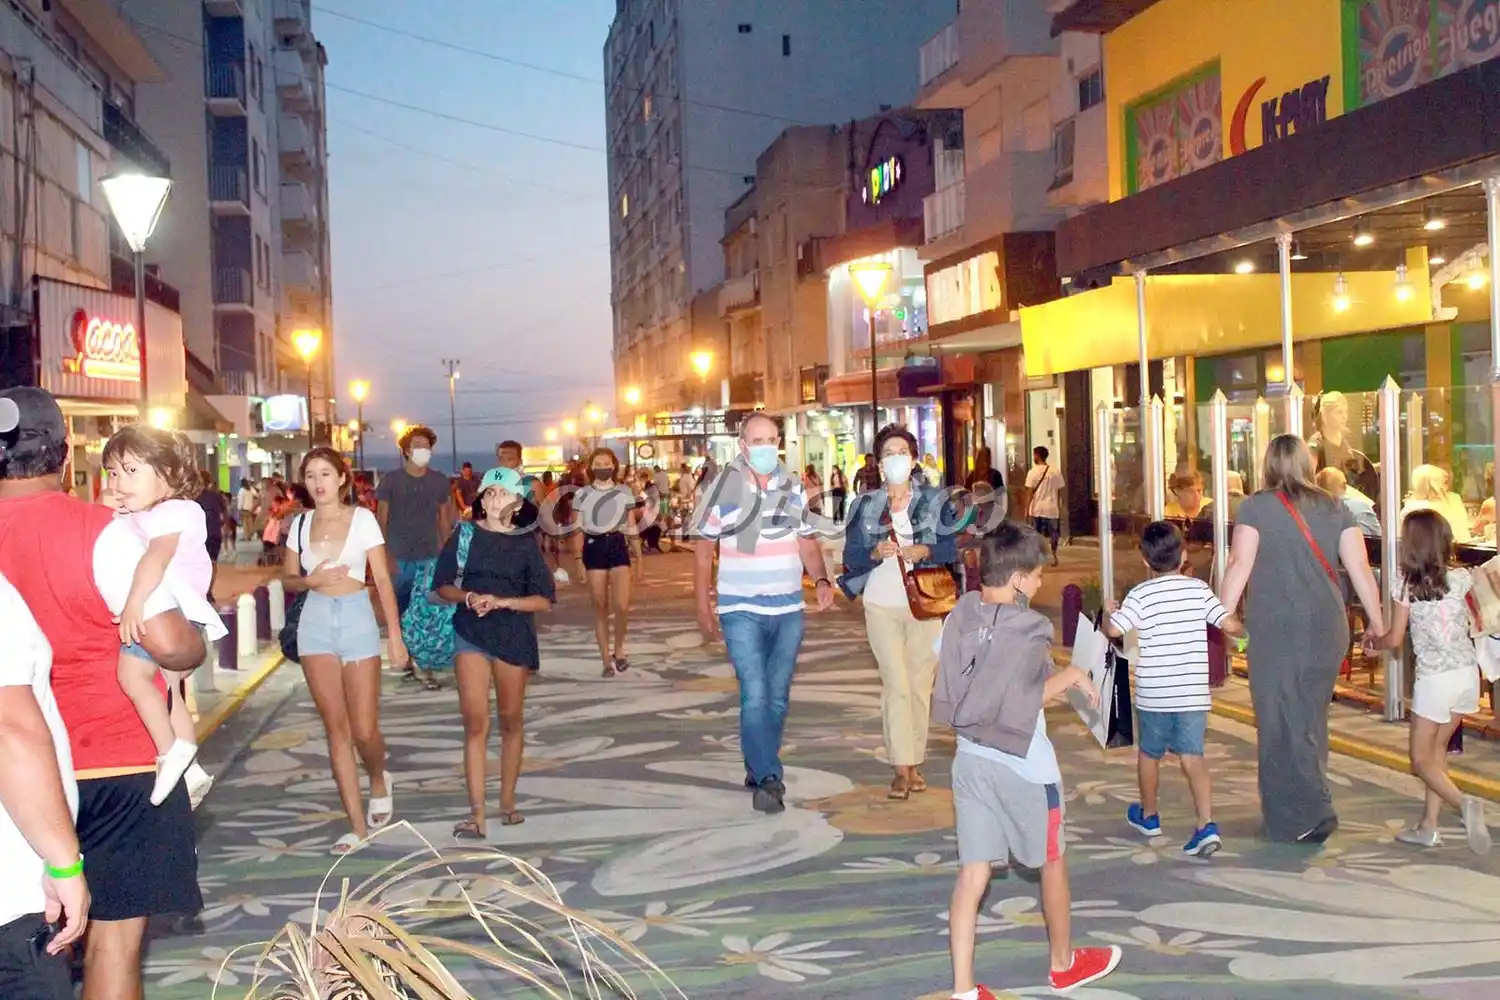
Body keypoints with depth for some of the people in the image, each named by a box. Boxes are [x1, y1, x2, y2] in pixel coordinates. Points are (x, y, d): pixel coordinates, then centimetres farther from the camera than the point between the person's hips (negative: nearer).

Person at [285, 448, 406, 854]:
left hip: (357, 619, -3)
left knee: (365, 730, -5)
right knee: (337, 729, 3)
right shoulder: (300, 523, 6)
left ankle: (379, 779, 30)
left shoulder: (362, 518, -3)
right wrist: (311, 580, -11)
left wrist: (396, 635, -8)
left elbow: (382, 579, -4)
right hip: (316, 622, 3)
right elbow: (288, 579, 12)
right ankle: (357, 825, 9)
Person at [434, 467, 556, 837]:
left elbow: (543, 599, -2)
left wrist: (501, 602, -16)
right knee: (475, 723, -9)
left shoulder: (525, 544, 2)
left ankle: (508, 801, 26)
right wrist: (467, 597, -14)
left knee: (511, 720, 11)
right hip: (471, 634, 0)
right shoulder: (465, 534, 4)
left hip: (514, 636, 0)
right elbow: (443, 585, 6)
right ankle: (477, 814, -9)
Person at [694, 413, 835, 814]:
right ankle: (769, 778, -8)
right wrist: (703, 606, -4)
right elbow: (704, 549, -1)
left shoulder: (794, 487, 5)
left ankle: (759, 767, 28)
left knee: (778, 696, 12)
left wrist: (821, 579, -8)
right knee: (755, 695, -13)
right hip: (742, 610, -4)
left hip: (788, 610, 4)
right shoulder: (722, 488, -6)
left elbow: (807, 541, 10)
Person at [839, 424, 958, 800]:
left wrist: (926, 551, -17)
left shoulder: (935, 501, 4)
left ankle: (914, 763, 15)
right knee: (896, 685, -6)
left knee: (920, 685, 5)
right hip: (882, 605, -1)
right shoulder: (865, 505, 4)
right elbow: (851, 556, 1)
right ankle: (901, 768, -4)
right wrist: (875, 553, -18)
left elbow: (953, 547, 0)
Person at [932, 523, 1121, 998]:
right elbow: (1019, 705, -19)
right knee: (1052, 863, 17)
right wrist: (1069, 676, -6)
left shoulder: (960, 618, 0)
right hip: (1022, 764, -5)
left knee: (973, 871, 7)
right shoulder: (1028, 629, -18)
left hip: (970, 759, 5)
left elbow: (949, 702, 4)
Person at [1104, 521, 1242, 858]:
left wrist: (1110, 613, 6)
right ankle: (1207, 825, -11)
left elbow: (1113, 629, -16)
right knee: (1193, 757, 3)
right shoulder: (1199, 589, -1)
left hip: (1153, 693, -1)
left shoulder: (1141, 594, -8)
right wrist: (1240, 629, 19)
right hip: (1193, 691, 2)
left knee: (1149, 754, 17)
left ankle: (1148, 815, 34)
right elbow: (1230, 625, -4)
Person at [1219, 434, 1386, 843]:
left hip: (1277, 631, -5)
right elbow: (1360, 570, 5)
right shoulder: (1335, 509, 7)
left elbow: (1239, 566, -10)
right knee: (1310, 719, 16)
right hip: (1328, 631, 5)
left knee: (1283, 722, 1)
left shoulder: (1256, 507, -4)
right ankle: (1309, 806, 26)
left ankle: (1309, 816, -3)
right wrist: (1378, 622, 12)